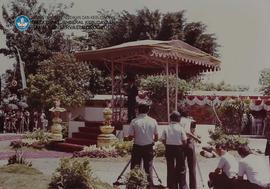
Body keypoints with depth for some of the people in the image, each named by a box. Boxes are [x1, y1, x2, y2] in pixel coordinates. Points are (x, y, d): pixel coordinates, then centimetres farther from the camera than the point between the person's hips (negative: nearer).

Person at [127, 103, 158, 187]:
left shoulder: (134, 121, -10)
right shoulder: (153, 121, -5)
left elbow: (130, 137, -9)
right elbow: (156, 137, 0)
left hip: (137, 148, -1)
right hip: (149, 148, 1)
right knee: (148, 168, 10)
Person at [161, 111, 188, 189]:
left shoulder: (166, 129, -5)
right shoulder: (180, 129, -12)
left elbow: (163, 140, -4)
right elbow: (184, 141, -11)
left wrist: (168, 145, 11)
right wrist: (182, 146, 8)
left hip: (169, 149, 2)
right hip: (179, 149, -2)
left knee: (170, 168, 11)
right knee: (181, 168, 11)